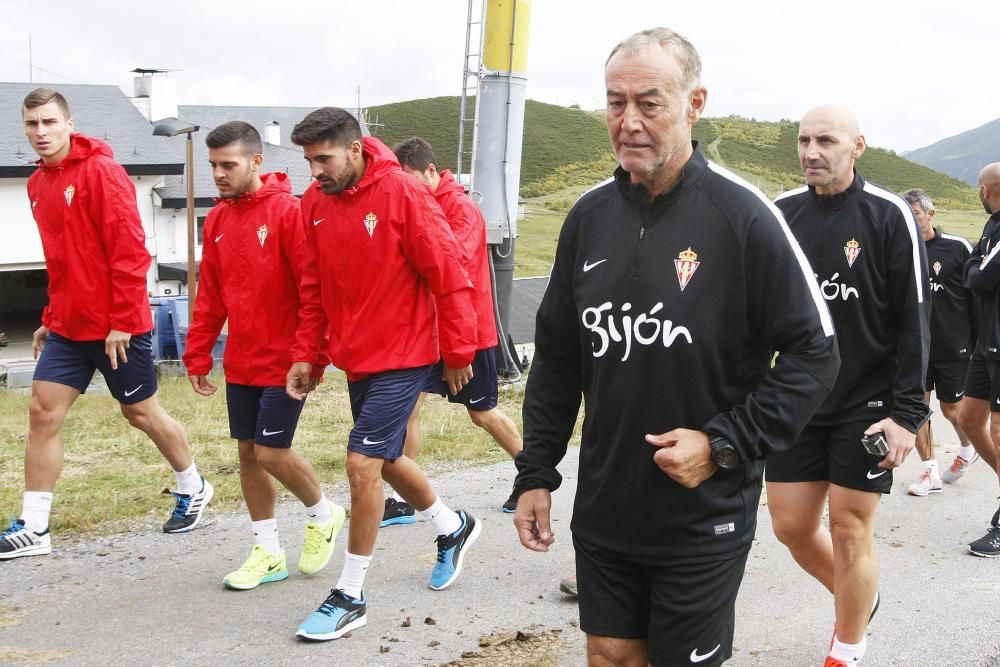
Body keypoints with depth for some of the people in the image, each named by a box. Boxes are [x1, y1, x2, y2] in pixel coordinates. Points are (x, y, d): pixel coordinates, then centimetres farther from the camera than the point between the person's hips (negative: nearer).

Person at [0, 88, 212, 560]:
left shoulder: (101, 171, -14)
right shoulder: (38, 184, 11)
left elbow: (130, 251, -18)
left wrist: (122, 321, -19)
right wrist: (50, 319, 18)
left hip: (116, 325, -7)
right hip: (68, 326, 7)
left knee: (141, 413, 9)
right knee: (42, 414, 1)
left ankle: (193, 489, 32)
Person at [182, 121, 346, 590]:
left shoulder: (289, 211, -14)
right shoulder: (218, 220, 7)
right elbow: (210, 295, 12)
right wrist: (198, 355, 10)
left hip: (283, 359, -7)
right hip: (240, 361, 7)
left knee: (271, 452, -5)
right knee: (248, 452, 10)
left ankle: (322, 514, 24)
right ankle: (267, 553, 23)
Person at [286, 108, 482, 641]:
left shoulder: (403, 194, -18)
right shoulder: (314, 203, 1)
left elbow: (449, 278, -14)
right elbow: (314, 289, 10)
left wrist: (458, 353, -11)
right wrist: (304, 354, 5)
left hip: (403, 356, -7)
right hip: (355, 358, 7)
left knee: (363, 463, -9)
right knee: (384, 459, 19)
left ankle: (350, 597, 6)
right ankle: (453, 527, 45)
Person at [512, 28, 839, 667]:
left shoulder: (743, 217, -14)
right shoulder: (589, 216, 2)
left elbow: (815, 354, -11)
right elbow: (556, 359, 9)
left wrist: (725, 445, -18)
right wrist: (535, 475, 7)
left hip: (703, 522, -4)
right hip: (602, 511, 5)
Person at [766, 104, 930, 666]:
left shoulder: (890, 216, -9)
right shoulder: (782, 214, 2)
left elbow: (914, 323, -9)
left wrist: (908, 414, -13)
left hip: (867, 405, -4)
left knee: (850, 530, 3)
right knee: (792, 526, 10)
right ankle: (861, 598, 39)